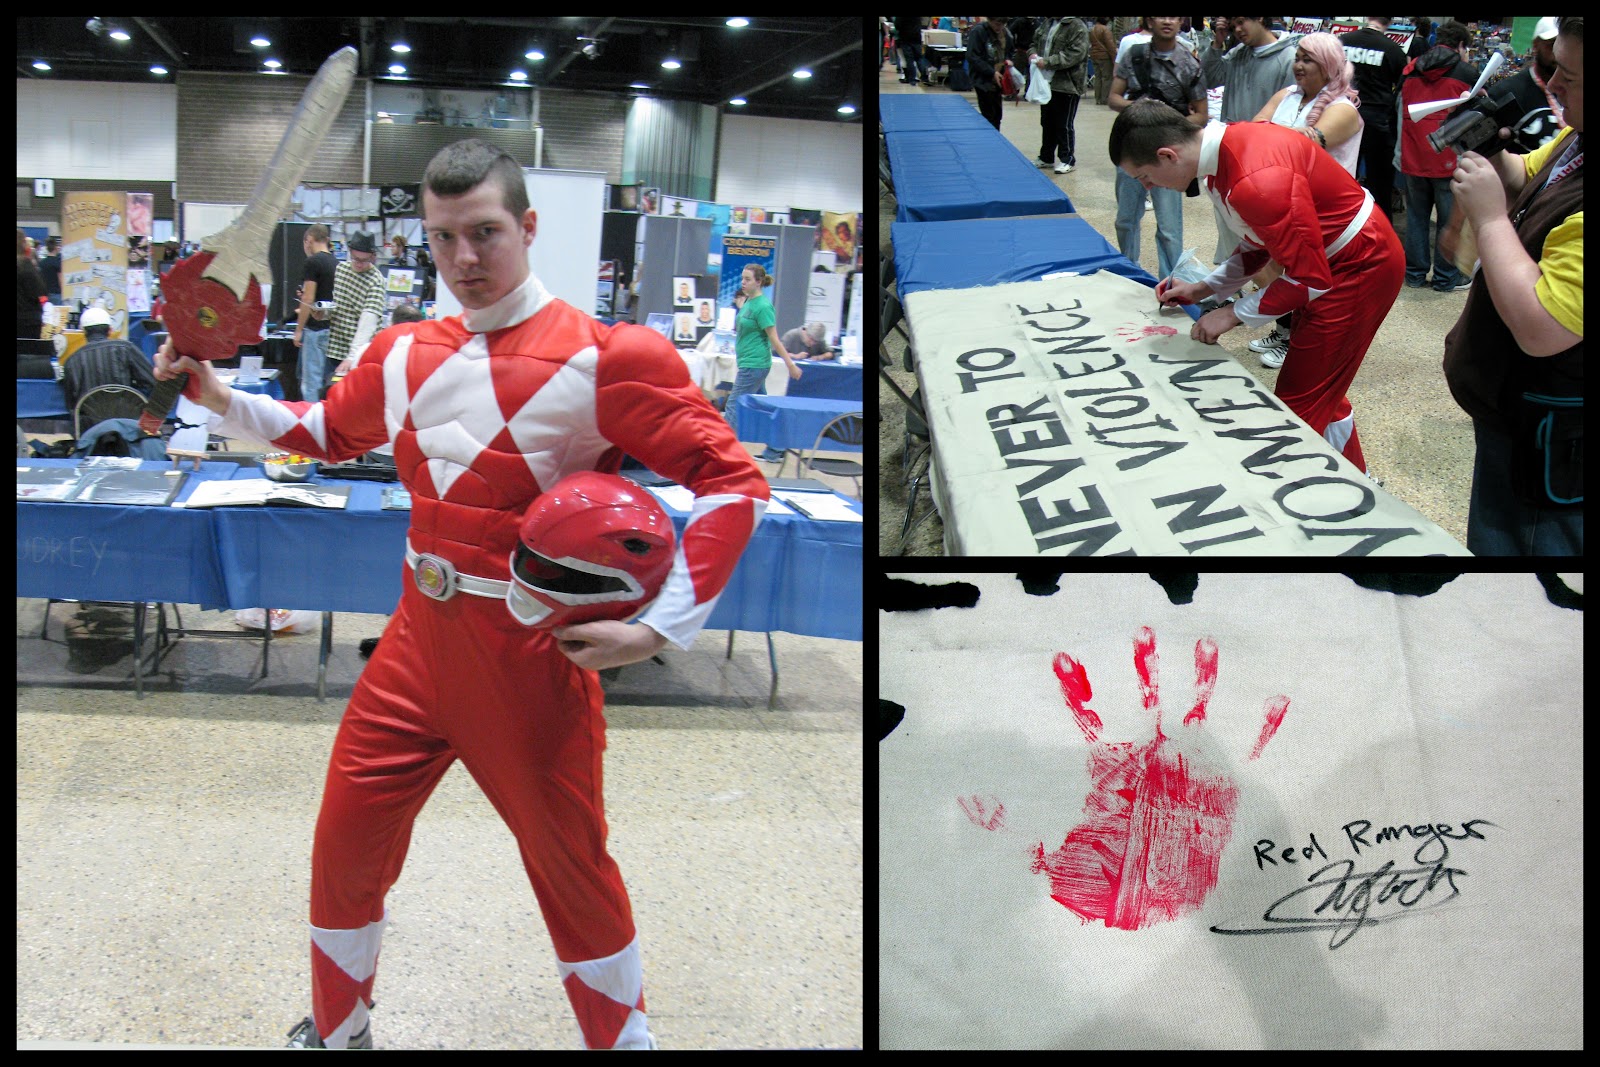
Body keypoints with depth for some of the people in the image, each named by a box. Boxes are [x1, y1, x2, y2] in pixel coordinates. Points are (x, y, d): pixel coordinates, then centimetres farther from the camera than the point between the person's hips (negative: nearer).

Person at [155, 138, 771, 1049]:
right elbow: (327, 432, 27)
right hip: (420, 638, 5)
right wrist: (221, 396, 12)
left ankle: (626, 1038, 33)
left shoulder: (604, 359, -13)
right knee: (347, 842, 12)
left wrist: (658, 630, -20)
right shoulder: (407, 355, 6)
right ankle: (336, 1032, 37)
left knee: (572, 869, 8)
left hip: (532, 656, -5)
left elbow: (734, 484, -14)